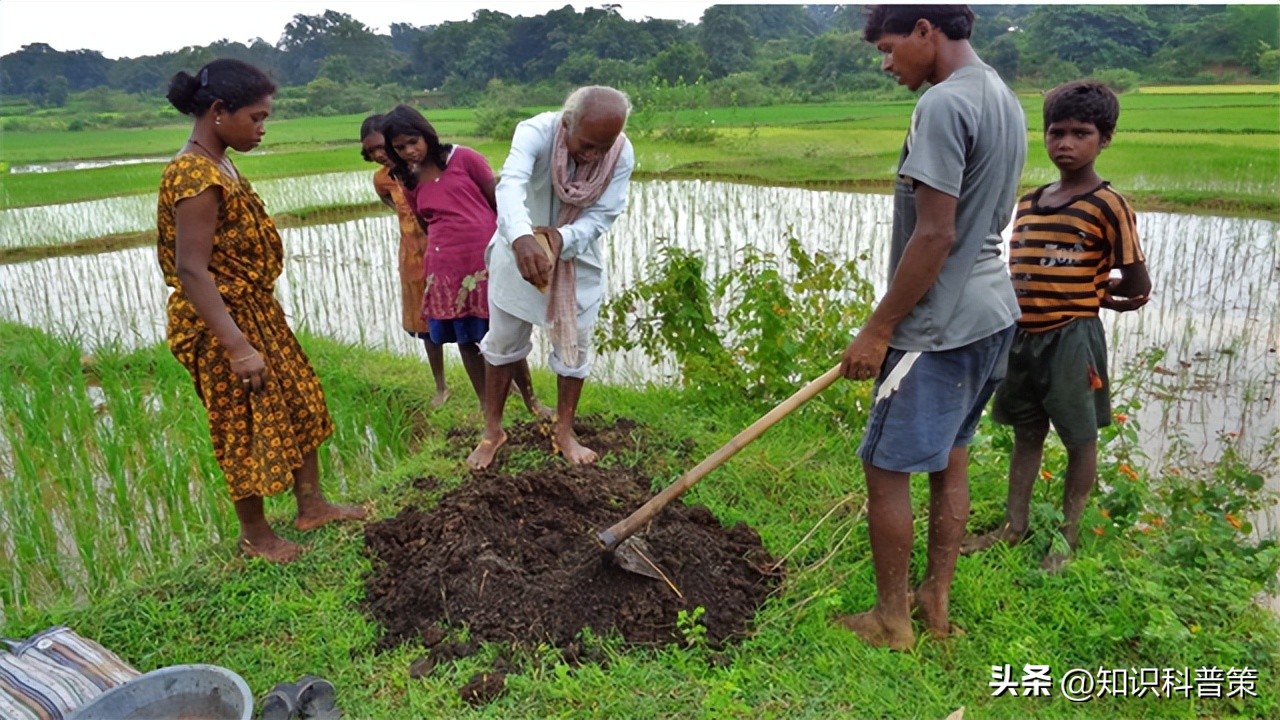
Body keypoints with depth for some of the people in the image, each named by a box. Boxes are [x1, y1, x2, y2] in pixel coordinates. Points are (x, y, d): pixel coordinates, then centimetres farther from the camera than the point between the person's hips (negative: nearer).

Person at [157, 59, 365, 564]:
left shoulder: (217, 165, 6)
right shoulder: (195, 177, -23)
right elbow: (192, 271, -27)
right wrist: (238, 347, -29)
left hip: (256, 310, 10)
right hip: (222, 323, -10)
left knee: (299, 403, 18)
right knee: (248, 426, 5)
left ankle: (311, 505, 33)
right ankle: (255, 534, 26)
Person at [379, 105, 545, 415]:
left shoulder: (464, 158, -2)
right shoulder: (409, 184, 10)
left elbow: (499, 202, 0)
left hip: (488, 261, -4)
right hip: (446, 270, 4)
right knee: (466, 341, 9)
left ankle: (531, 401, 20)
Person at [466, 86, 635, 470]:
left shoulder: (623, 155, -21)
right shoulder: (536, 132, -29)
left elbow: (602, 216, -20)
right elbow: (511, 183, -47)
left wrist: (563, 238, -41)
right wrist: (521, 237, -67)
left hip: (578, 258, 2)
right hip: (520, 250, -1)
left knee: (574, 346, 8)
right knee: (503, 342, 9)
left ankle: (564, 432, 27)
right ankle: (492, 430, 26)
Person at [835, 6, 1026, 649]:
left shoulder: (943, 104, -18)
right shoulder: (1003, 98, 14)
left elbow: (934, 236, -23)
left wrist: (877, 330, -15)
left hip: (941, 328, -10)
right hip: (991, 313, 10)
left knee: (886, 468, 1)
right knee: (949, 459, 17)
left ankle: (890, 620, 15)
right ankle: (935, 602, 30)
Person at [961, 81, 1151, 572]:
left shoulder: (1107, 205, -9)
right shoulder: (1028, 204, 8)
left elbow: (1137, 286, -8)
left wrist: (1088, 298, 6)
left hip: (1072, 339, -6)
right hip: (1023, 336, 6)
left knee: (1079, 439, 9)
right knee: (1027, 433, 16)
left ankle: (1068, 537, 22)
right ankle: (1014, 525, 29)